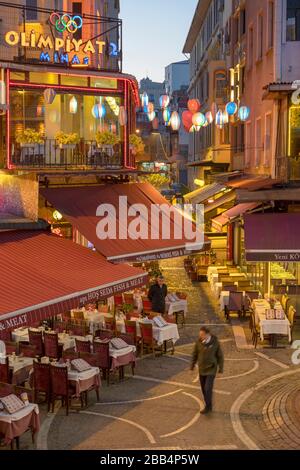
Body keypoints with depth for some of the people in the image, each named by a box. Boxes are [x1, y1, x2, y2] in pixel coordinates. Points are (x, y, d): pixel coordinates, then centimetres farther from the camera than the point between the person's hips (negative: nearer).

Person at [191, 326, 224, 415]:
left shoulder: (215, 342, -17)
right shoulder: (199, 342, -9)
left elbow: (220, 356, -7)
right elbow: (195, 354, 4)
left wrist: (221, 369, -4)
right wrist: (192, 366, 9)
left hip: (211, 369, -4)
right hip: (202, 369, 4)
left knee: (208, 388, -10)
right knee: (204, 389, 10)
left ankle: (208, 407, 5)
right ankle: (209, 406, 27)